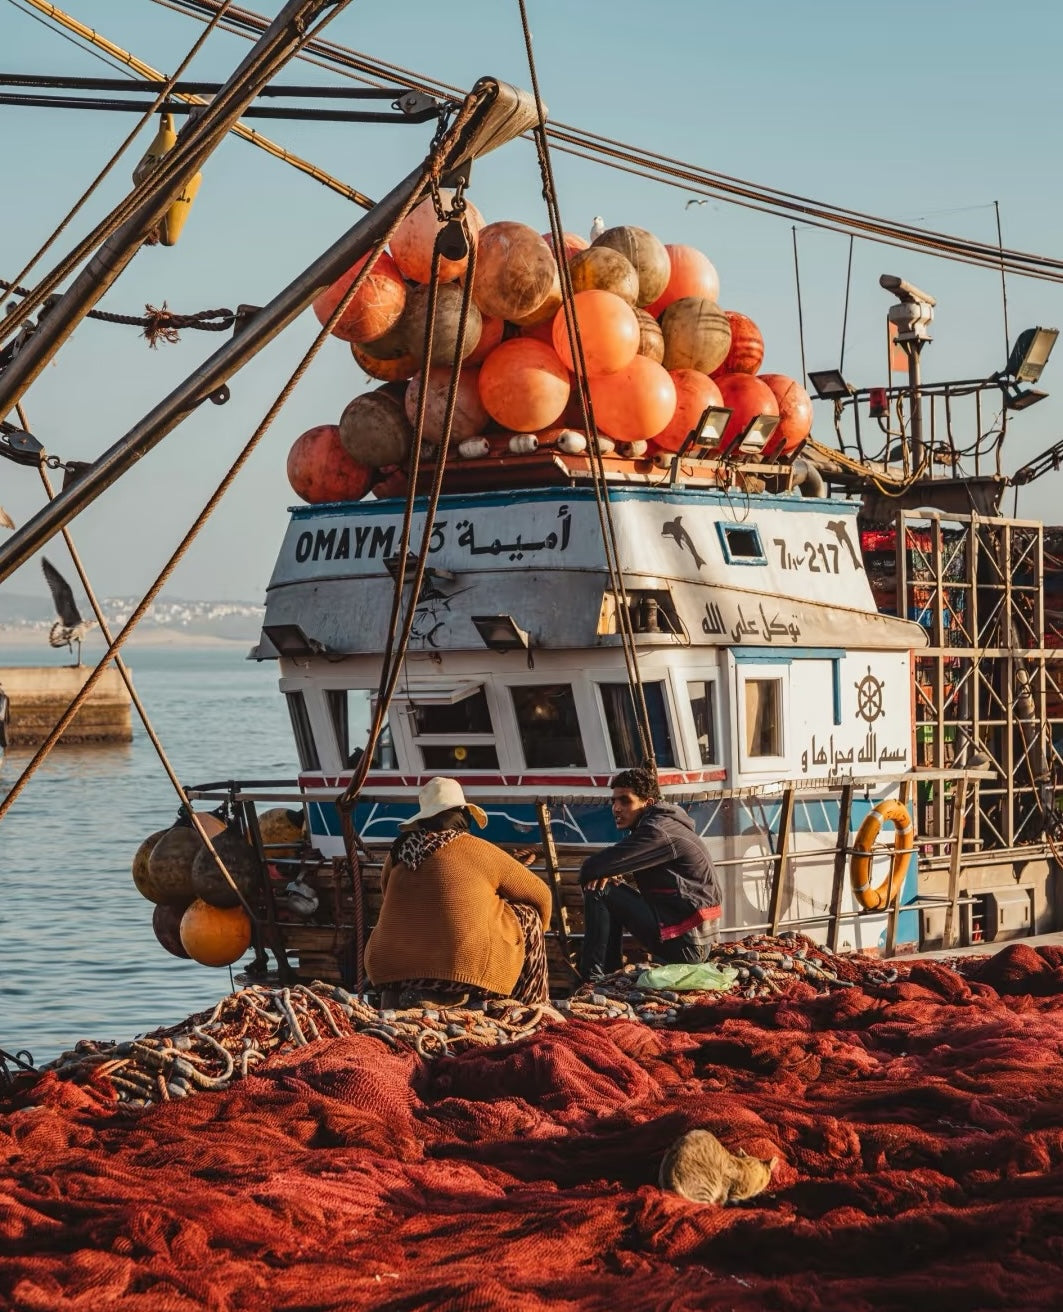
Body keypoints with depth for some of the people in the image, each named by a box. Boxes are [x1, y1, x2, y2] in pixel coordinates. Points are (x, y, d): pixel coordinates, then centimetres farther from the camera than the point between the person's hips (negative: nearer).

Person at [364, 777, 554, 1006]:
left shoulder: (398, 852, 9)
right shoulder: (480, 851, 0)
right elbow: (541, 896, 13)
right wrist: (531, 934, 33)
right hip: (465, 968, -5)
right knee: (527, 914, 18)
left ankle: (417, 995, 19)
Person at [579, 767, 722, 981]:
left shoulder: (659, 830, -17)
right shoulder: (661, 823, 14)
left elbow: (594, 866, -22)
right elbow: (615, 863, 20)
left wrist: (588, 872, 2)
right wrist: (607, 872, -5)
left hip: (684, 942, -10)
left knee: (599, 890, -12)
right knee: (601, 880, 19)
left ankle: (592, 977, -8)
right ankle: (611, 973, 19)